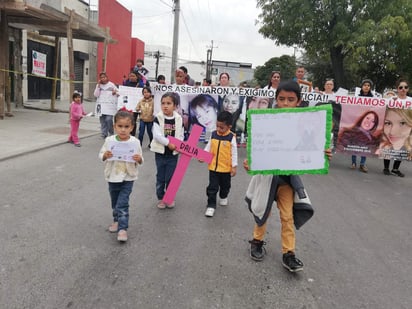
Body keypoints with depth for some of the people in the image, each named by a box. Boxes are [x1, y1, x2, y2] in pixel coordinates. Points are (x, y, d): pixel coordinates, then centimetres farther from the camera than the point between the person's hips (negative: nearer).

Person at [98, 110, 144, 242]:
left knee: (122, 204, -8)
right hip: (112, 177, 3)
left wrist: (139, 159, -23)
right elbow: (100, 155, 0)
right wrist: (105, 155, -22)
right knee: (115, 202, 19)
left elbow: (140, 160, -1)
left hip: (128, 178, -3)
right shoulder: (109, 141, -9)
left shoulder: (135, 142, -10)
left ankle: (123, 229, 1)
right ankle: (117, 220, 41)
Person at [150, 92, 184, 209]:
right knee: (160, 177, 10)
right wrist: (168, 143, -22)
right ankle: (161, 198, 25)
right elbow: (156, 135, -18)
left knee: (170, 177, 9)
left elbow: (181, 136, 2)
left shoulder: (179, 119, -3)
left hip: (173, 153, 1)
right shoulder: (158, 118, -9)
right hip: (160, 152, -1)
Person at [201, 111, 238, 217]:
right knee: (212, 187, 2)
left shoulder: (231, 137, -13)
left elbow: (234, 153, -8)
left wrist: (234, 167, -7)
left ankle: (223, 197, 48)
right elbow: (208, 148, 7)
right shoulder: (213, 134, -3)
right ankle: (211, 205, 12)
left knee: (225, 185, 20)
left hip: (226, 168, -1)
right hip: (213, 167, 1)